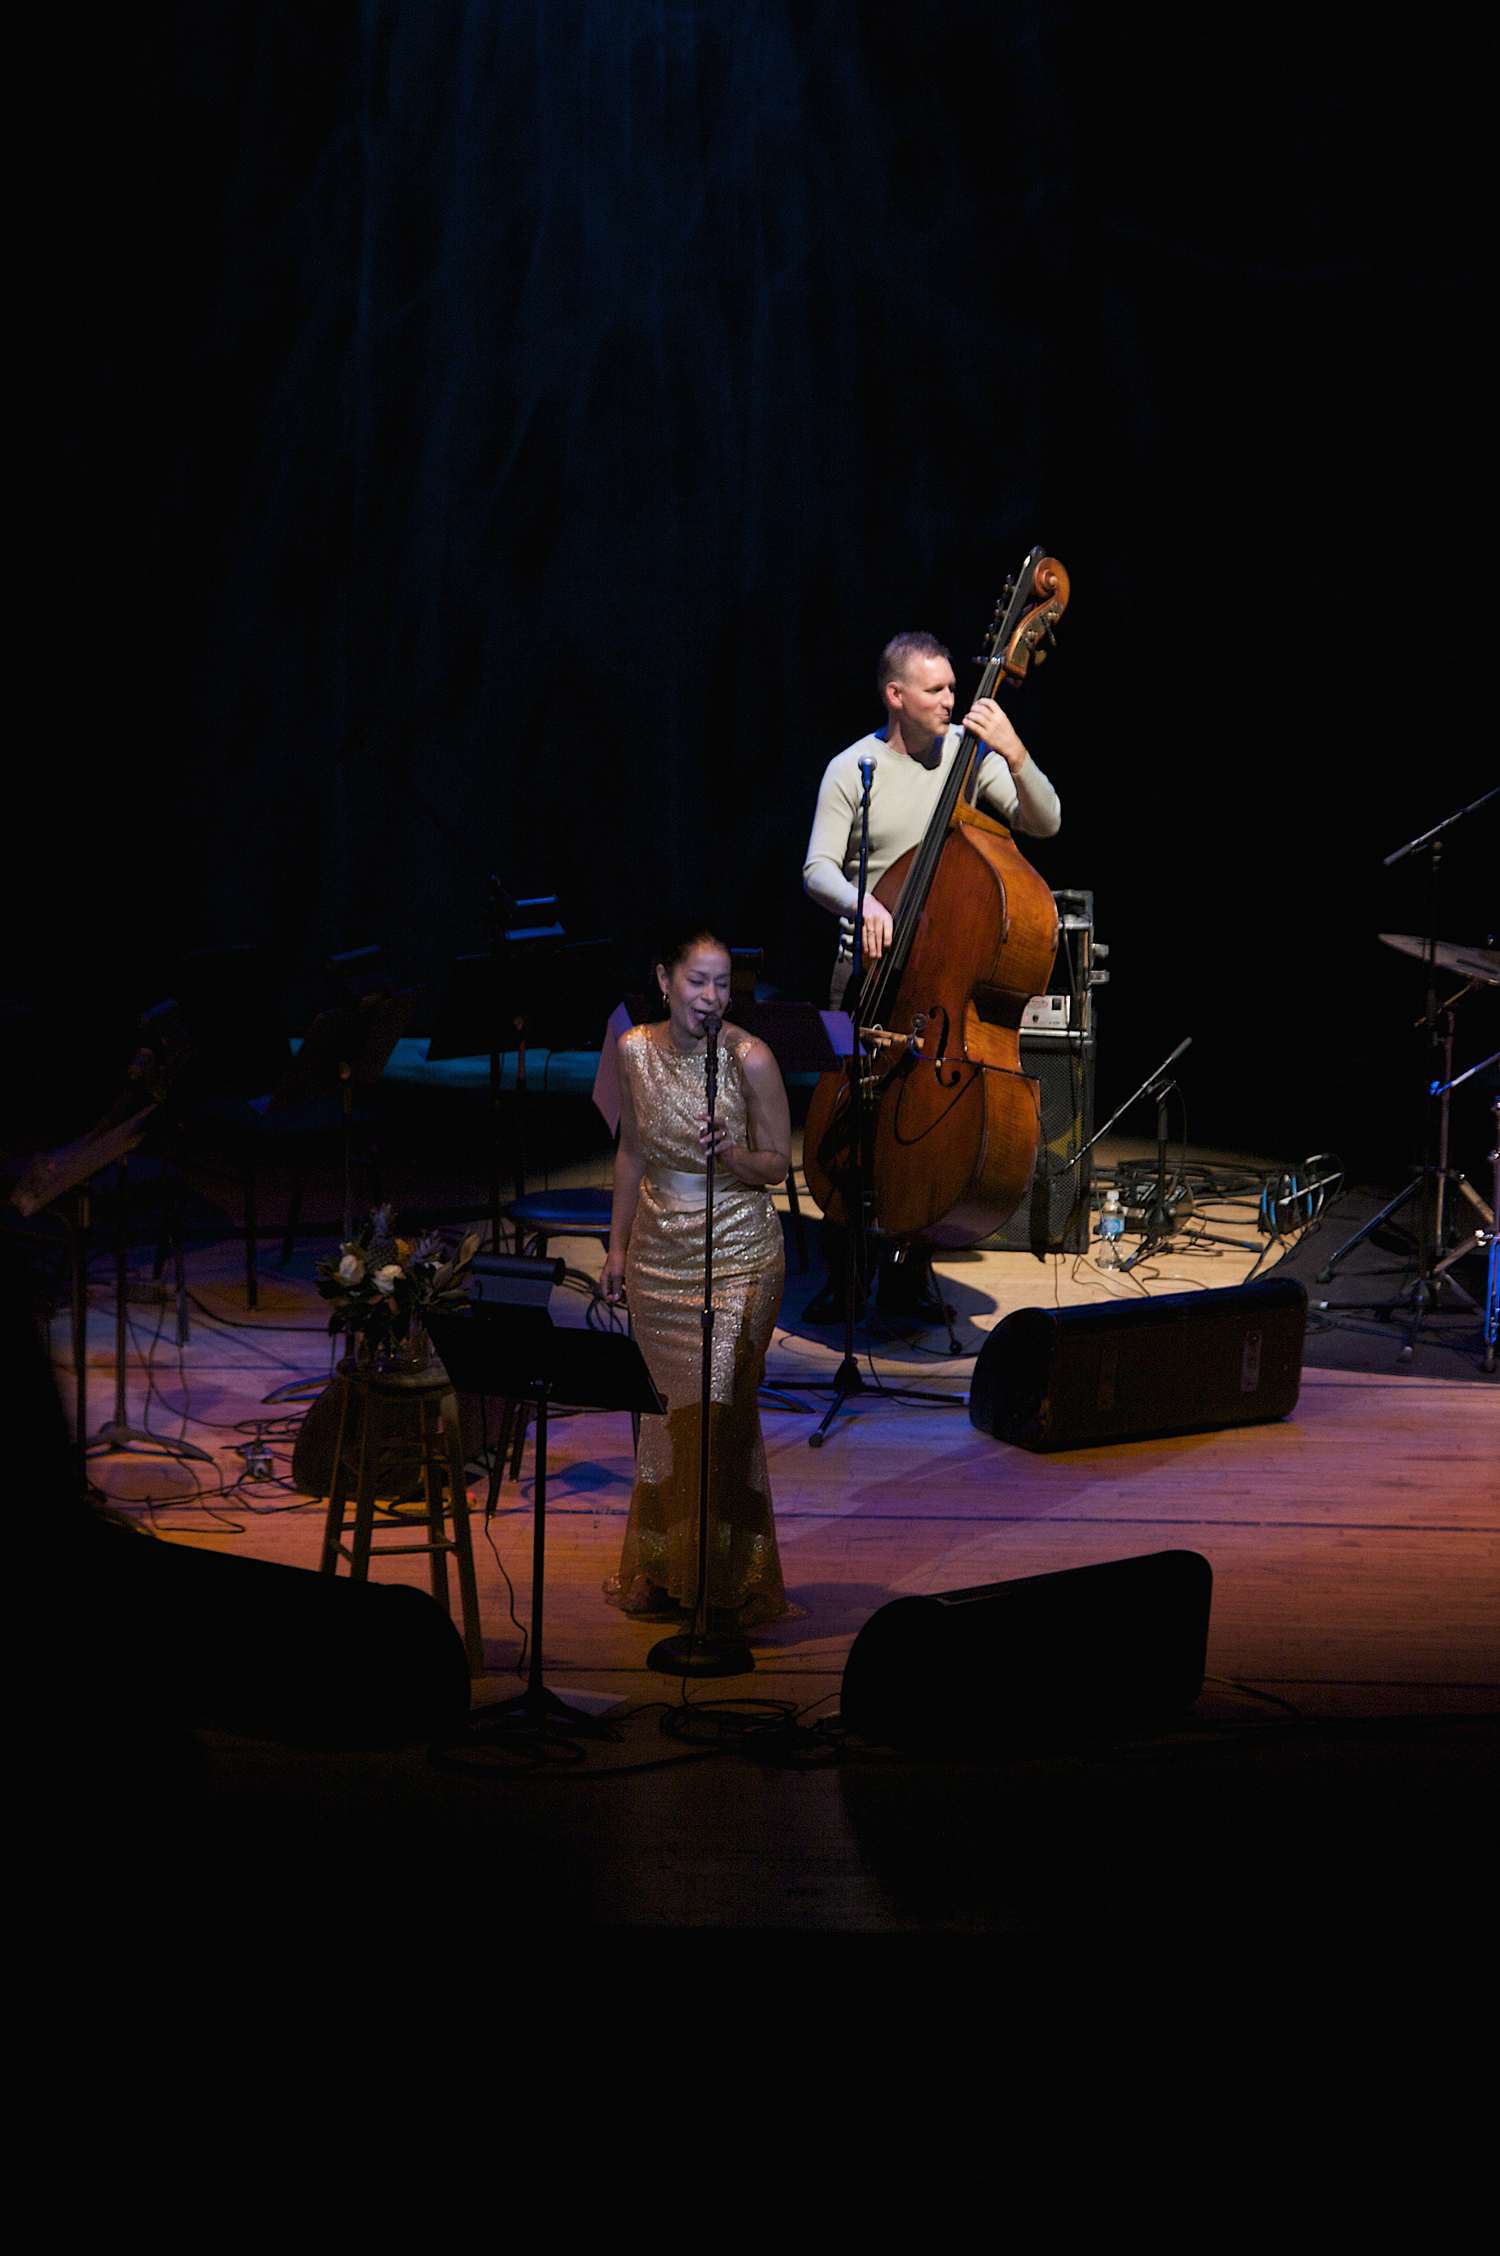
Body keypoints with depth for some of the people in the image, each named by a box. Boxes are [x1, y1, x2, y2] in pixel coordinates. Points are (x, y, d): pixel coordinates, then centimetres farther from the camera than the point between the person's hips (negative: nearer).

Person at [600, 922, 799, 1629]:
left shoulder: (749, 1057, -13)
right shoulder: (636, 1050, -1)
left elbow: (777, 1165, -6)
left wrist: (729, 1154, -27)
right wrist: (618, 1246, 13)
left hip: (737, 1255, -4)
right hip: (659, 1253, 4)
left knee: (718, 1412, -6)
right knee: (666, 1408, 10)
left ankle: (729, 1583, 6)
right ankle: (663, 1575, 24)